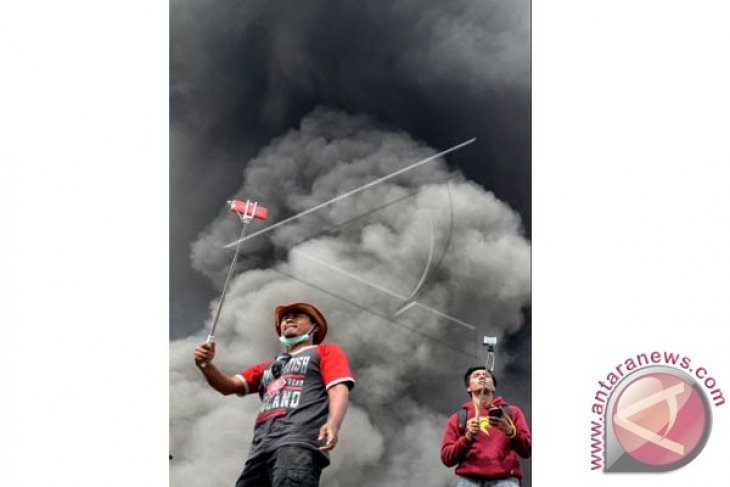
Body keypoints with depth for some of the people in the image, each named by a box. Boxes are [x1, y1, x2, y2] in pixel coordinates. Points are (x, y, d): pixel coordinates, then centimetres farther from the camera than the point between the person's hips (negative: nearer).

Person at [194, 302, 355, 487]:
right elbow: (229, 385, 25)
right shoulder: (267, 367, 37)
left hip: (298, 444, -6)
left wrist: (333, 423, -18)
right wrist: (206, 365, 3)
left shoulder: (326, 351, 21)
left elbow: (339, 390, 4)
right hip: (261, 449, 6)